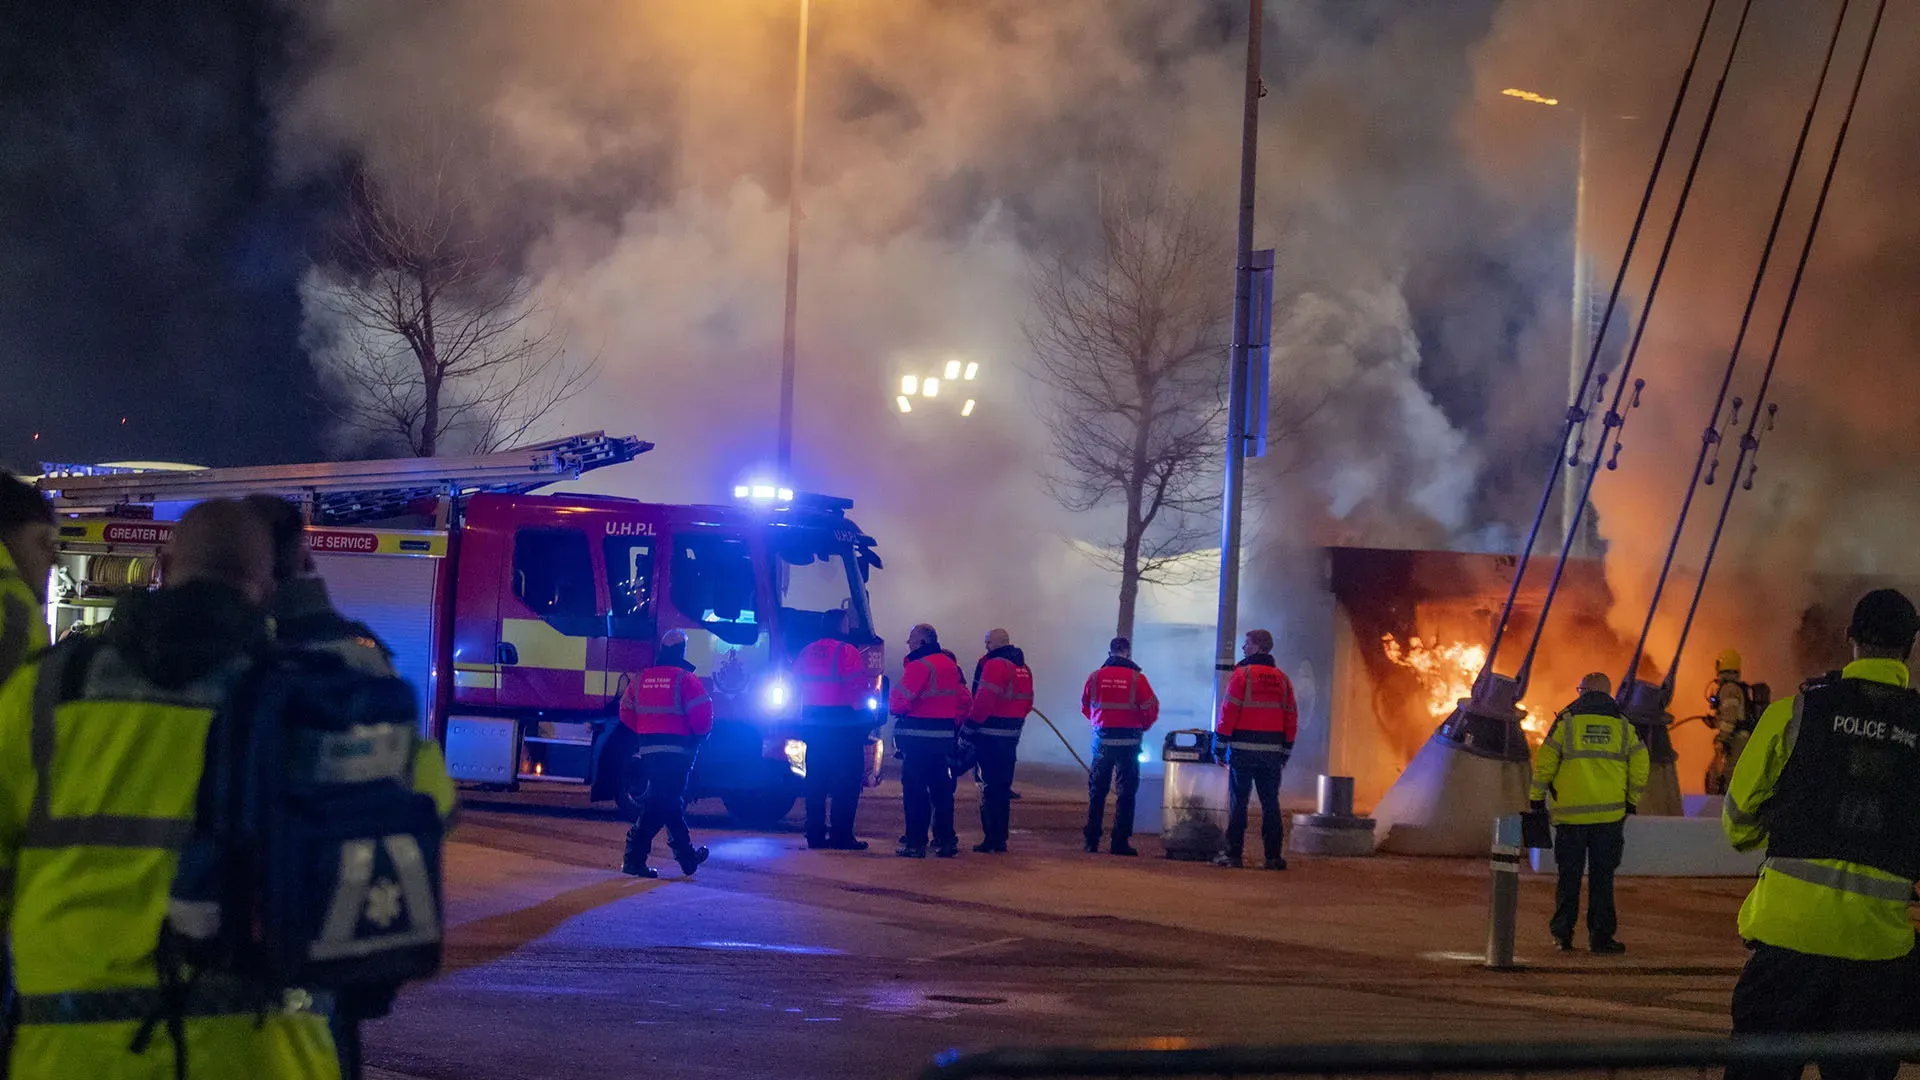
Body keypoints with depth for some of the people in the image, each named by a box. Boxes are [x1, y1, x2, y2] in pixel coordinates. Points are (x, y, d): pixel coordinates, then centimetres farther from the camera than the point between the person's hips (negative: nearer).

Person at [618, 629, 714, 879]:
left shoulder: (640, 679, 9)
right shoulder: (686, 680, -9)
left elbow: (626, 713, 12)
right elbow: (702, 715, -13)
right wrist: (700, 736, 7)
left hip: (648, 749, 7)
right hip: (676, 751, -7)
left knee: (670, 803, 17)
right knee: (660, 806, -4)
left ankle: (687, 857, 26)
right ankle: (634, 858, -6)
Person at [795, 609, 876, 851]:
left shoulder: (808, 652, 9)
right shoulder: (847, 652, -12)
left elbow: (796, 679, 15)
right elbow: (859, 685, -18)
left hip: (814, 722, 7)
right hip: (844, 724, -7)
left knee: (816, 779, 12)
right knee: (847, 780, -2)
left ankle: (815, 834, 13)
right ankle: (841, 836, -7)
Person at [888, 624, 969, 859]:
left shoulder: (919, 666, -14)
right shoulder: (950, 665, 13)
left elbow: (901, 699, -18)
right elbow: (964, 702, 17)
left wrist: (894, 708, 2)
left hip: (918, 736, -8)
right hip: (944, 736, 8)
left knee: (915, 789, -3)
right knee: (941, 788, 13)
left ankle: (916, 843, -4)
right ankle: (945, 841, 15)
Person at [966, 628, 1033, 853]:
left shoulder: (994, 665, -13)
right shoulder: (1023, 668, 14)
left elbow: (984, 700, -19)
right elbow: (1027, 702, 17)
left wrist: (970, 726, -13)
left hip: (991, 734, -8)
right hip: (1012, 735, 8)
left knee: (990, 786, -4)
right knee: (1003, 788, 14)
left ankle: (991, 839, -5)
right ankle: (1001, 839, 16)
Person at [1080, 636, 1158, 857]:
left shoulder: (1096, 677, -2)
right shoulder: (1137, 678, -9)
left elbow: (1085, 706, 8)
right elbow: (1151, 709, -8)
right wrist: (1141, 727, 12)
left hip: (1102, 739, 2)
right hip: (1129, 741, -2)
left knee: (1097, 791, 13)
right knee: (1126, 792, 5)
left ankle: (1092, 840, 13)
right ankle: (1120, 842, 1)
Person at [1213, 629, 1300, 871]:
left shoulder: (1243, 673, -6)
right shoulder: (1282, 678, 10)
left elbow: (1229, 710, -10)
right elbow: (1291, 716, 11)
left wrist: (1220, 742, -5)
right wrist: (1286, 749, 17)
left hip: (1244, 749, -4)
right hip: (1272, 750, 4)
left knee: (1238, 801, 0)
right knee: (1270, 802, 8)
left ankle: (1233, 853, -2)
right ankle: (1274, 855, 4)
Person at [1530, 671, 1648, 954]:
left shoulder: (1567, 721, 0)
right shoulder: (1621, 724, 5)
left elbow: (1545, 761, -2)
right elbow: (1640, 763, 4)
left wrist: (1537, 797, 9)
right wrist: (1632, 801, 15)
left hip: (1571, 813, -1)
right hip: (1610, 813, 1)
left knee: (1569, 874, 9)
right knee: (1602, 875, 5)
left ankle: (1562, 932, 11)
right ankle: (1600, 936, 2)